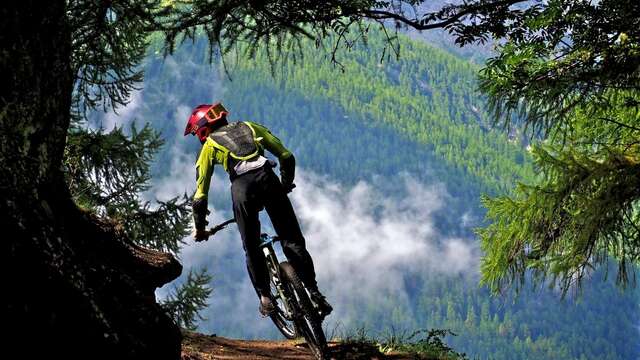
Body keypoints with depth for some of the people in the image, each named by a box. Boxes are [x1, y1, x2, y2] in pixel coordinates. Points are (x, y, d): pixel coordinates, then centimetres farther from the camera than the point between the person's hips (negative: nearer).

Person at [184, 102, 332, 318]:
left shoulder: (209, 145, 24)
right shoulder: (249, 127, 31)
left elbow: (201, 192, 20)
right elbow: (286, 156, 24)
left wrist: (199, 228, 29)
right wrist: (286, 183, 39)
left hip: (241, 188, -2)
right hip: (267, 179, 2)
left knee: (251, 249, 14)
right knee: (292, 242, 6)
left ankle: (265, 298, 7)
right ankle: (314, 293, 0)